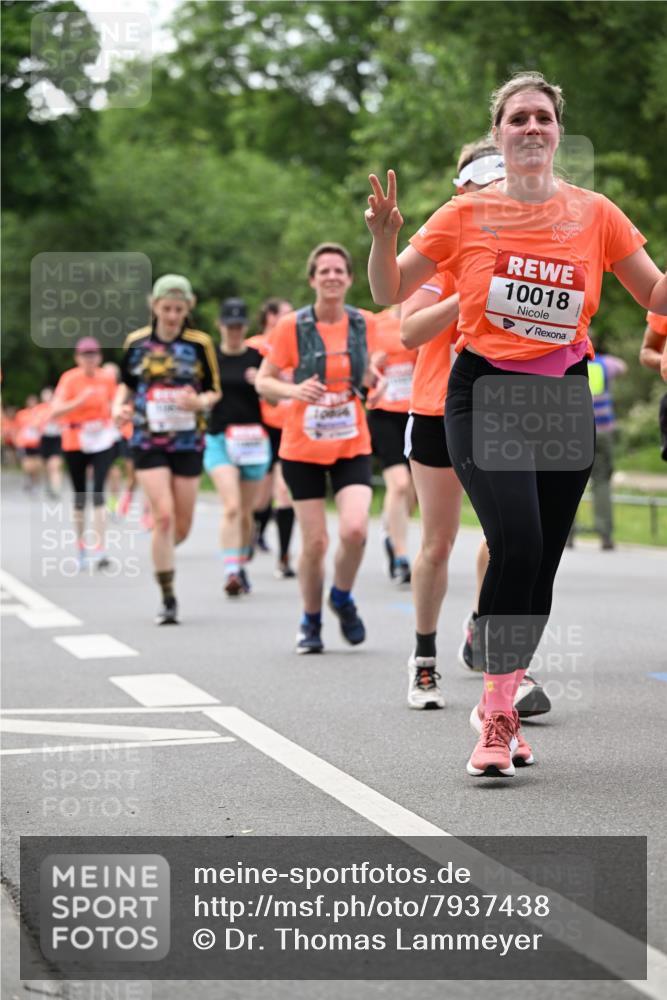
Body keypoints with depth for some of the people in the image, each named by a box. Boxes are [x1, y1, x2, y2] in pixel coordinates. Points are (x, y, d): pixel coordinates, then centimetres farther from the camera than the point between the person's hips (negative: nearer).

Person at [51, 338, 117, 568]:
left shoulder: (107, 379, 0)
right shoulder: (70, 379, -9)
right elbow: (55, 412, -18)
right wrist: (80, 401, -30)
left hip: (102, 442, 1)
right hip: (75, 443, -1)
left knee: (98, 493, -14)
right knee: (80, 497, 9)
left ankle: (100, 551, -18)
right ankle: (81, 549, 26)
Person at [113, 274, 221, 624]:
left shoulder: (200, 344, -1)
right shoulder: (136, 343, 2)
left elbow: (214, 390, 4)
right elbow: (126, 384, 17)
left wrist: (200, 402, -18)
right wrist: (120, 407, -3)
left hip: (188, 442, 1)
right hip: (147, 441, -1)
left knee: (182, 526, 5)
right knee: (163, 515, -16)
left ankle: (160, 556, 41)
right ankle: (168, 599, -9)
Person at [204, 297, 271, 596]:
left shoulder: (258, 358, 5)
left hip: (253, 440, 2)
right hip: (219, 439, -1)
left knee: (246, 512, 9)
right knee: (232, 507, -19)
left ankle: (241, 565, 30)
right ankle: (230, 572, -24)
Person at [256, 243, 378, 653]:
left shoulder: (365, 323, 2)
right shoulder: (292, 327, -7)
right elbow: (263, 382, -1)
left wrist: (375, 374, -4)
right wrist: (294, 390, -21)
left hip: (353, 446, 1)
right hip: (303, 449, -1)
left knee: (355, 530, -18)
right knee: (315, 543, -1)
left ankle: (342, 598, 12)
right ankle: (311, 621, 23)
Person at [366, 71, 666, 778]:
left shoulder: (594, 214, 4)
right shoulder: (466, 215, 1)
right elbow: (389, 294, 6)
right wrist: (383, 237, -11)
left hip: (564, 400, 3)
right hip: (484, 395, -2)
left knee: (539, 567, 3)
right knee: (517, 542, -22)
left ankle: (498, 703, 24)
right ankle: (497, 719, -11)